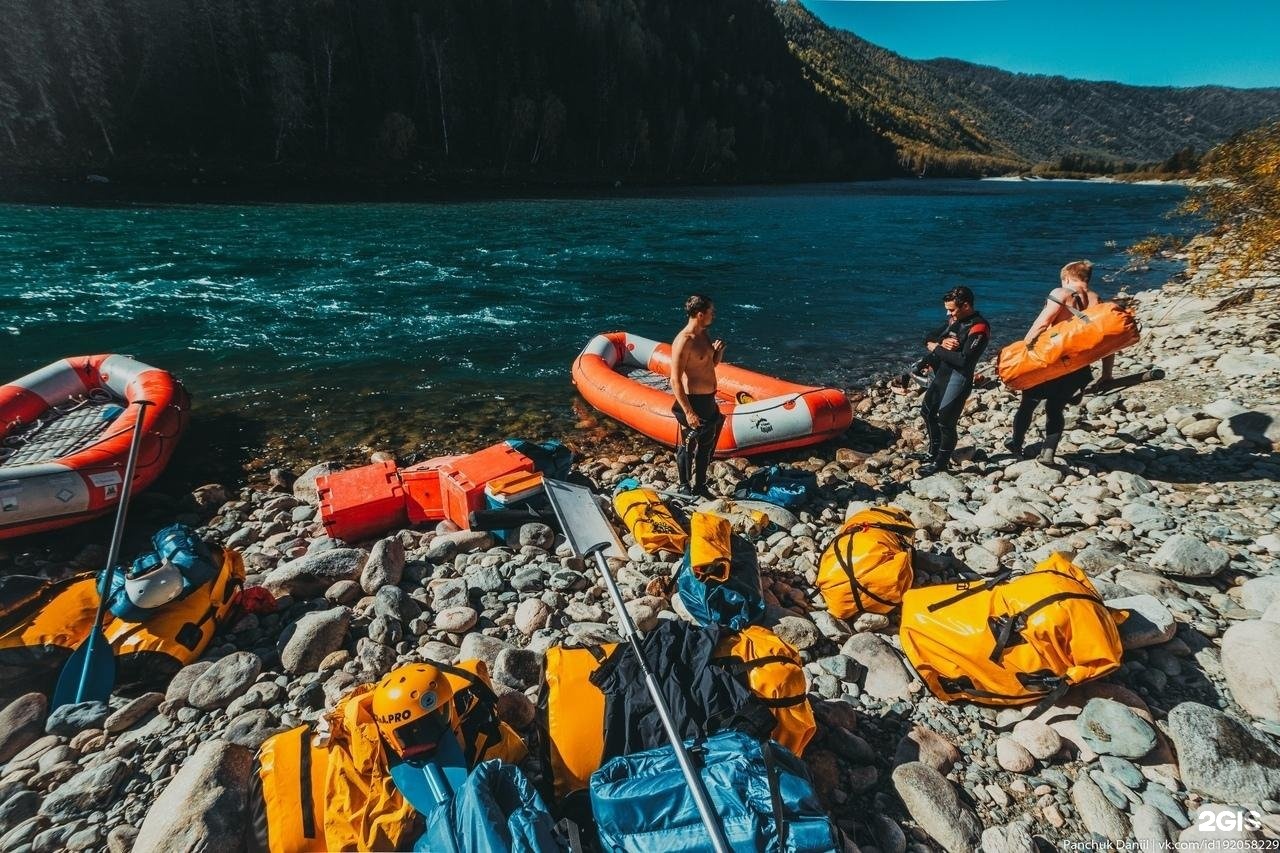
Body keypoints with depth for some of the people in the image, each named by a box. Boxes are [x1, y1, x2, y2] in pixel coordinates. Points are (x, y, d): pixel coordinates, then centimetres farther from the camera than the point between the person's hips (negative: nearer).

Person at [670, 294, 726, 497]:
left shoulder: (703, 334, 7)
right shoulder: (683, 341, -21)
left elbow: (714, 363, 21)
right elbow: (675, 380, -23)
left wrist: (719, 351, -2)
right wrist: (688, 412, -24)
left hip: (709, 400, 10)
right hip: (693, 401, -10)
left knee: (706, 444, 20)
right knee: (688, 446, 5)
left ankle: (699, 485, 36)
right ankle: (686, 488, 22)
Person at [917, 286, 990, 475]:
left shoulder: (979, 328, -19)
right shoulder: (954, 318, 6)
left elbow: (963, 360, -27)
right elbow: (929, 339, 10)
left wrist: (936, 348, -18)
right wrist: (942, 342, -13)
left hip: (958, 377, -9)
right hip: (940, 372, 9)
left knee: (945, 422, -4)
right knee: (928, 411, 21)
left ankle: (941, 463, 13)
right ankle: (934, 452, 40)